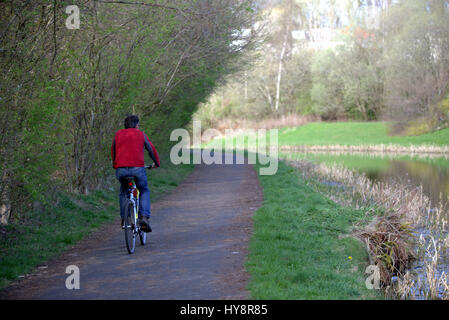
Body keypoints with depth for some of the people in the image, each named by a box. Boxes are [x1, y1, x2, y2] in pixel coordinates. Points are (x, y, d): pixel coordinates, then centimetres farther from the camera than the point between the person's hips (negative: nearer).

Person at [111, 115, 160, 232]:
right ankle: (144, 217, 0)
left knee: (123, 191, 28)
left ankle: (124, 218, 18)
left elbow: (113, 151, 26)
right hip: (137, 168, -2)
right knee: (144, 191, 19)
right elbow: (151, 149, 20)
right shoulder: (141, 134, 13)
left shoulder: (118, 134, 17)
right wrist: (157, 163, 37)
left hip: (120, 169, 2)